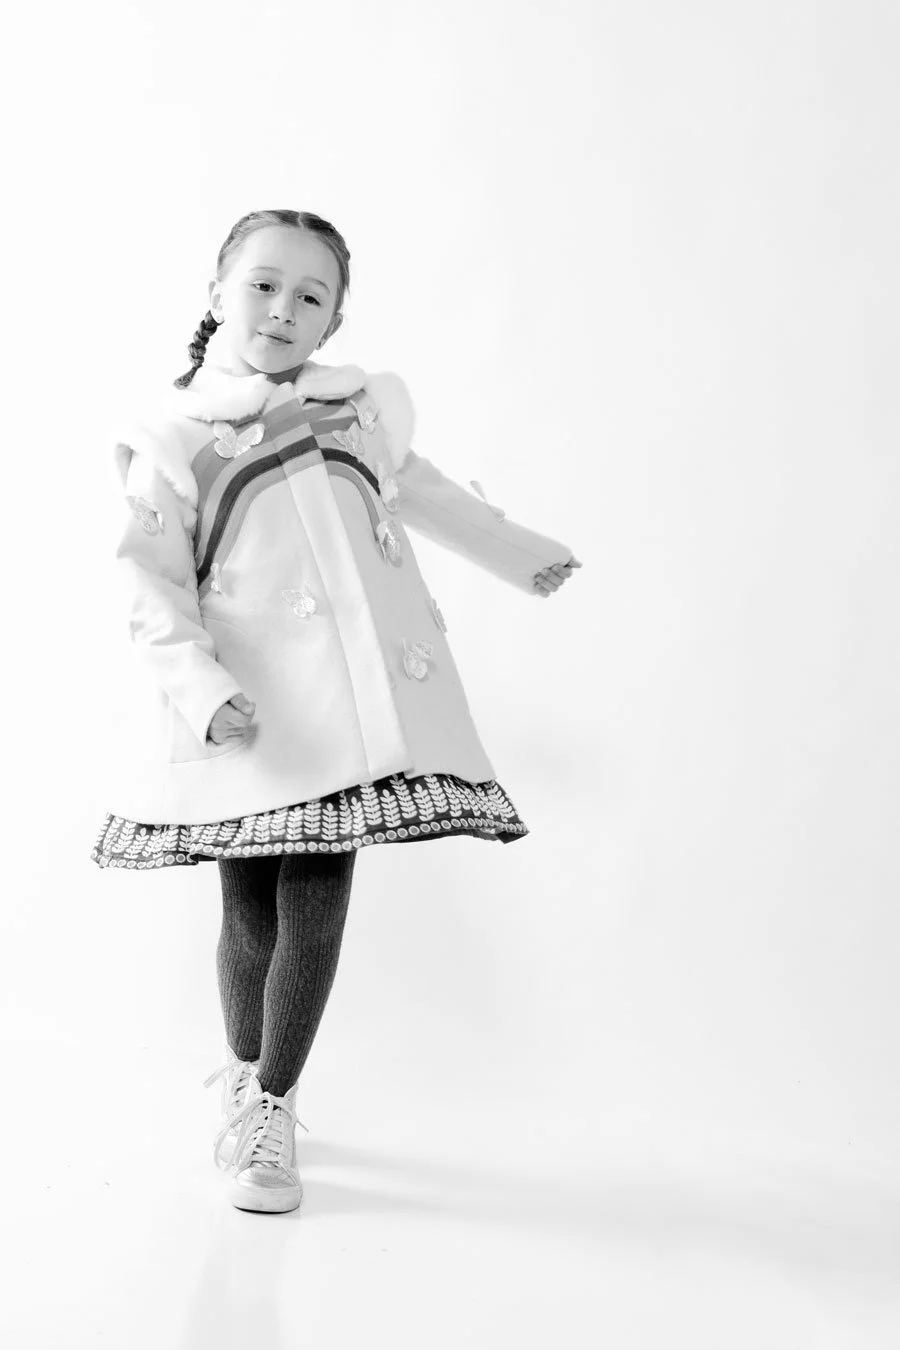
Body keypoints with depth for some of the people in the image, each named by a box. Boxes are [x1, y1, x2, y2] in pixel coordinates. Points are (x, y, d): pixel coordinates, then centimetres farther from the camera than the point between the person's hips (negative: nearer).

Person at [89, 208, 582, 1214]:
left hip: (348, 704, 2)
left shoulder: (366, 408, 13)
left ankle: (272, 1107, 20)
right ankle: (244, 1078, 35)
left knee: (314, 912, -1)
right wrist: (201, 687, -19)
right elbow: (152, 588, -3)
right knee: (250, 917, 6)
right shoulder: (174, 436, 2)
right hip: (242, 720, -2)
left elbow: (422, 489, 31)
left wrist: (519, 552, 41)